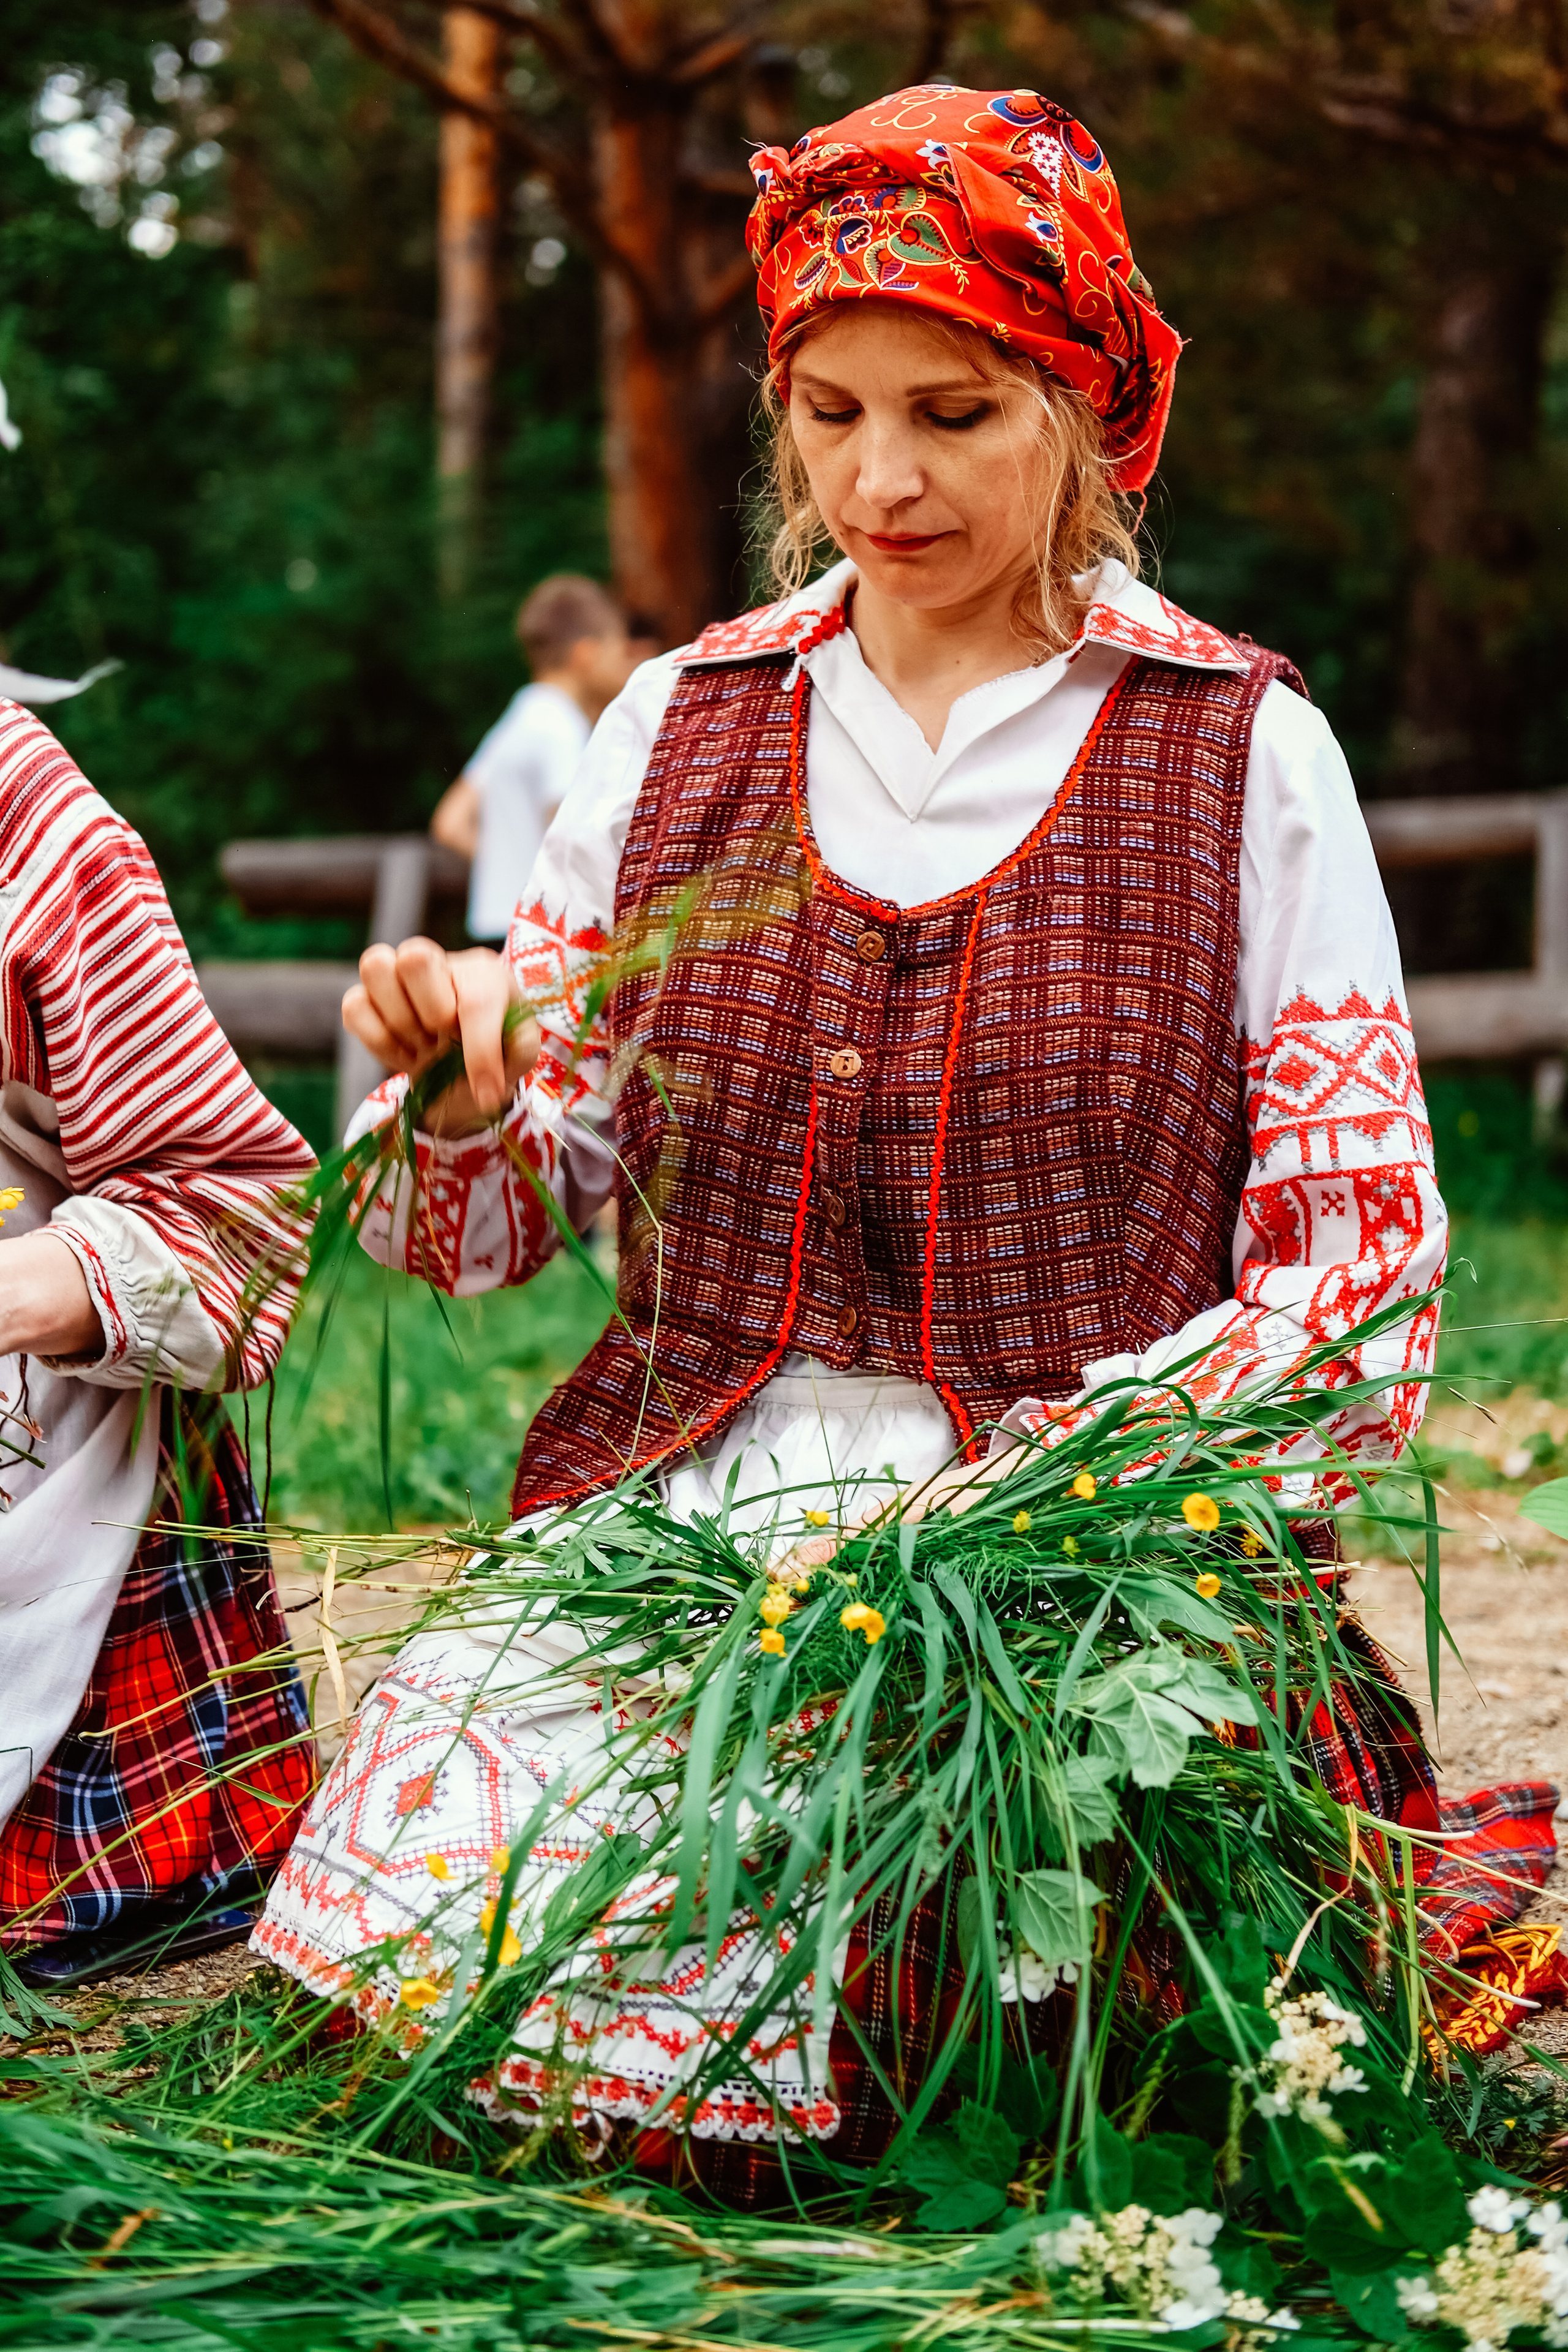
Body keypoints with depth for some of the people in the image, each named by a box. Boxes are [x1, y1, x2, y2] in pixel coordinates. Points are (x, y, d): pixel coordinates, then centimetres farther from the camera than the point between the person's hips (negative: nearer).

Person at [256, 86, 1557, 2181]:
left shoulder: (1246, 751, 3)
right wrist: (462, 1085, -13)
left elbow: (1364, 1270, -2)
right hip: (684, 1508, 3)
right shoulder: (682, 725, 12)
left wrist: (1066, 1471, -19)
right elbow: (490, 1221, 11)